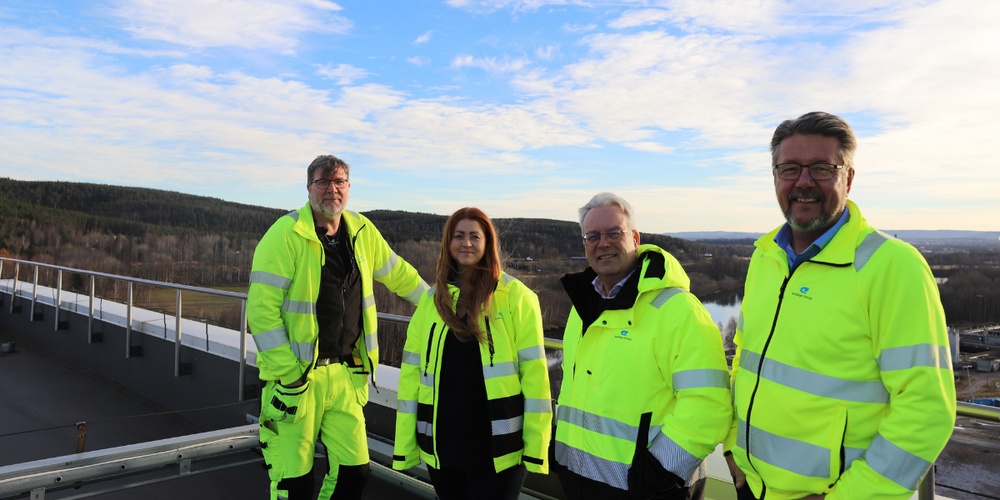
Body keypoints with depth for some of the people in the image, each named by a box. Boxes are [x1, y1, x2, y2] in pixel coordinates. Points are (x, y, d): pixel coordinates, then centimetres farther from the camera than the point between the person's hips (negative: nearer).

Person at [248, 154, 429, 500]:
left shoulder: (362, 231, 6)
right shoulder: (286, 234, -11)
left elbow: (399, 275, 21)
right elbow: (262, 307, -14)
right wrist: (288, 372, -16)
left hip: (345, 374, 5)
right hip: (296, 377, -5)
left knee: (355, 471, 8)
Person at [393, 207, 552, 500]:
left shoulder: (516, 297, -4)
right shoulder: (432, 300, 6)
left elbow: (533, 372, -7)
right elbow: (412, 372, 6)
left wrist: (536, 445, -9)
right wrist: (404, 443, 3)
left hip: (496, 446, -3)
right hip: (441, 443, 4)